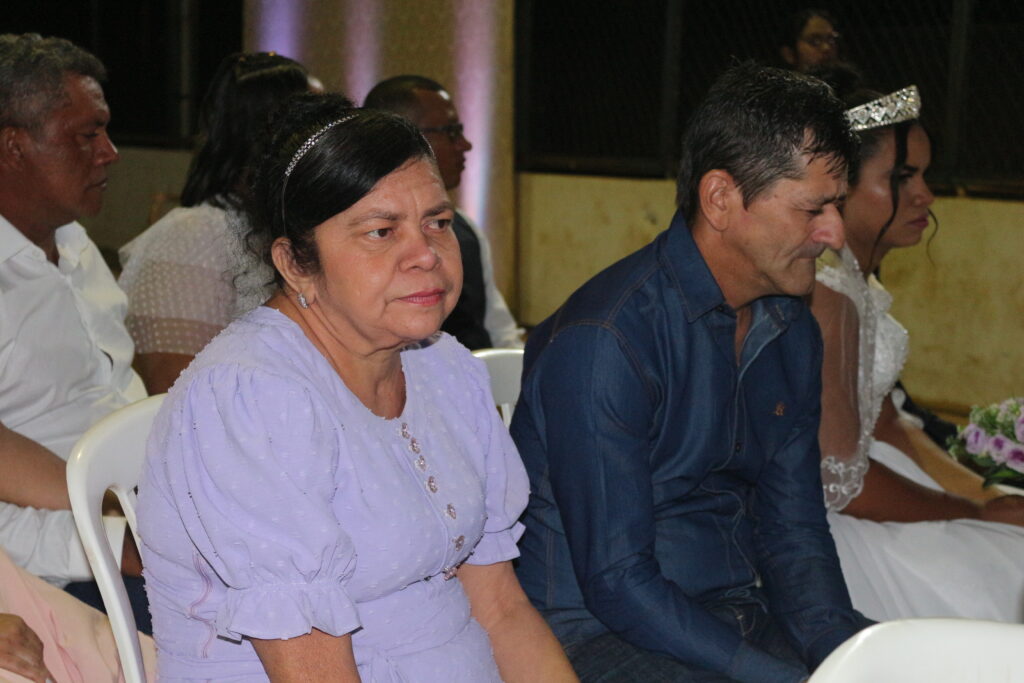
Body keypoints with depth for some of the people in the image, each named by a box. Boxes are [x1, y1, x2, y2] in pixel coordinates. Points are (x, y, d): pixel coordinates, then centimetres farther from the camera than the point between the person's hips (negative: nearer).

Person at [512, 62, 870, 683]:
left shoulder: (792, 331, 8)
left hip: (744, 612, 8)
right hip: (600, 629, -8)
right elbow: (617, 583, -20)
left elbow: (794, 531, 12)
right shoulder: (604, 341, -19)